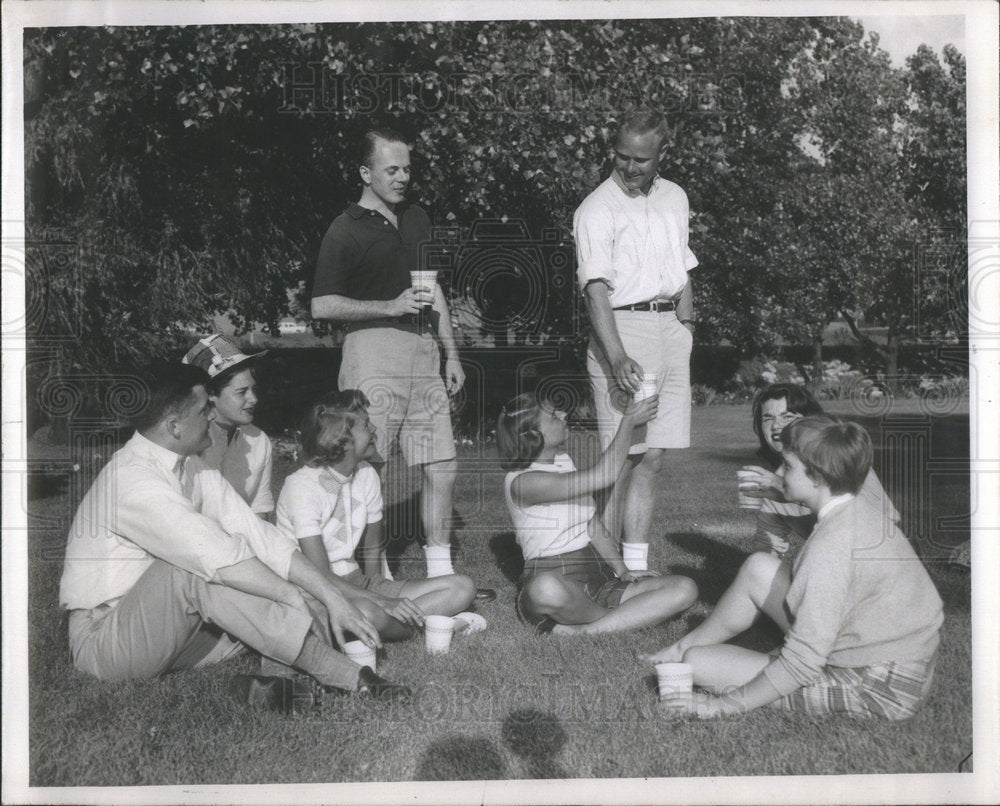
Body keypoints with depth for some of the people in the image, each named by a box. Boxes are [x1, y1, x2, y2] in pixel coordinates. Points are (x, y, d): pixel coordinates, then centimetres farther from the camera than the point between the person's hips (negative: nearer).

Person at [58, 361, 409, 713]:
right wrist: (295, 597, -23)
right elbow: (219, 557, -31)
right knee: (198, 569, -32)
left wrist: (331, 596, -12)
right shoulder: (132, 479, -24)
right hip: (104, 642, -8)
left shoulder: (194, 468, 2)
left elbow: (258, 536, -4)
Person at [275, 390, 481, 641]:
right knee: (368, 614, -40)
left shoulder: (367, 476, 3)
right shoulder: (302, 486, -18)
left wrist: (374, 587, -5)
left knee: (462, 588, -6)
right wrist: (383, 601, -28)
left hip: (355, 582, 6)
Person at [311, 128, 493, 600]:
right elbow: (322, 306, -7)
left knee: (441, 465, 6)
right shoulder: (346, 230, -2)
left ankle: (441, 571, 17)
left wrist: (451, 353, 18)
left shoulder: (416, 219, 18)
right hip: (373, 348, -6)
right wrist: (391, 306, -12)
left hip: (422, 348, 7)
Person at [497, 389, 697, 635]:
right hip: (551, 576, -7)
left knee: (685, 589, -12)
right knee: (546, 589, -46)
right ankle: (631, 618, -17)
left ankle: (583, 630, -21)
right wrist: (629, 421, -7)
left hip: (597, 574, 8)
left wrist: (623, 572, 6)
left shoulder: (564, 461, 14)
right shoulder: (522, 481, -14)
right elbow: (601, 477, -19)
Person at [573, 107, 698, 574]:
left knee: (652, 456, 5)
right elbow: (596, 288, -17)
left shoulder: (675, 198, 16)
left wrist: (687, 327, 18)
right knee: (628, 457, -8)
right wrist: (617, 357, -28)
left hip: (671, 327, 6)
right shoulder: (597, 209, -7)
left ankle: (636, 565, 11)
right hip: (623, 328, -6)